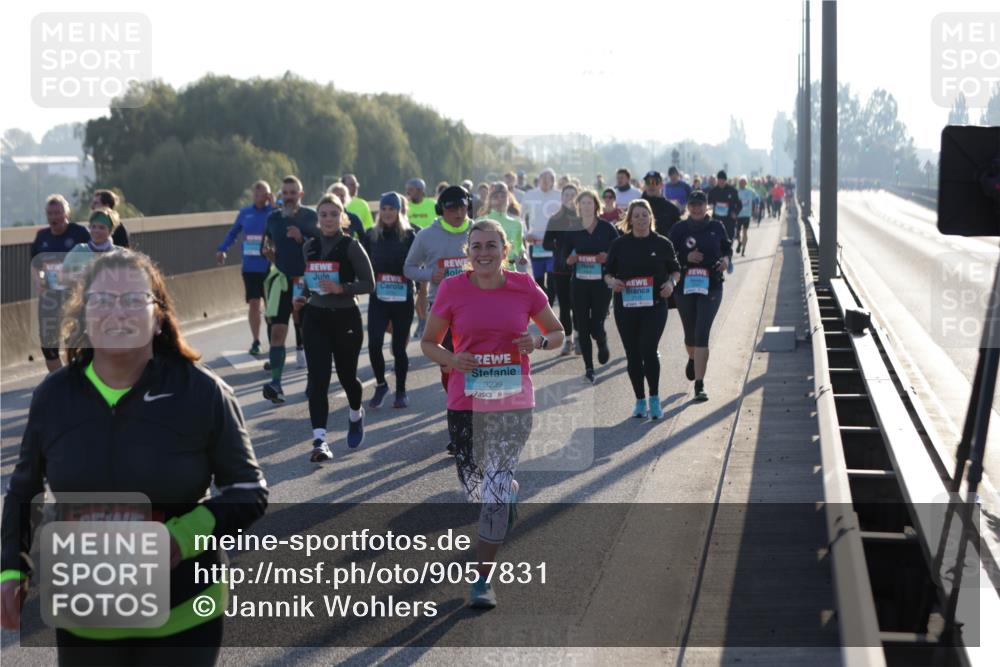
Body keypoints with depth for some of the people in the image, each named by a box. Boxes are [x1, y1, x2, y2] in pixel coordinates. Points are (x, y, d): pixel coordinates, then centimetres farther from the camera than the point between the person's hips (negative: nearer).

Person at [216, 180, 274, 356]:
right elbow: (233, 232, 17)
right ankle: (256, 341, 14)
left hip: (270, 267, -3)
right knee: (254, 303, 5)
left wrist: (274, 205, -26)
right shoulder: (245, 213, 4)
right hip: (250, 267, 3)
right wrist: (222, 249, 9)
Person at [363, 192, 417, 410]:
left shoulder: (409, 236, 0)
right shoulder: (371, 235, 5)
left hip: (403, 299, -1)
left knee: (399, 346, 3)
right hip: (378, 298, 1)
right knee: (374, 344, -11)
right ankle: (381, 384, 12)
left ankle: (401, 391, 20)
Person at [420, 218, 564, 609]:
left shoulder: (524, 288, -1)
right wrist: (451, 359, -14)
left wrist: (539, 343, -12)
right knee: (473, 484, 9)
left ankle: (482, 581, -2)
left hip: (514, 403, -1)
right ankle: (509, 495, 48)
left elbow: (557, 334, 11)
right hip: (465, 403, 1)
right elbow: (428, 342, 7)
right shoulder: (452, 290, -3)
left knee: (496, 487, -9)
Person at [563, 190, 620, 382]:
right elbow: (565, 256, 11)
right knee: (582, 327, 2)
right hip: (579, 283, 2)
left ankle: (602, 343, 30)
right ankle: (588, 368, 12)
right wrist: (570, 260, -11)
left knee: (596, 327, -7)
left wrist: (608, 258, -16)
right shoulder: (572, 230, 6)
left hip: (601, 282, -2)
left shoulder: (607, 228, 1)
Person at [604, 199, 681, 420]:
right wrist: (612, 282, -13)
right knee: (633, 354, 5)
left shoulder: (662, 244, 3)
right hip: (626, 306, 2)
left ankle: (654, 398, 2)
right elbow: (607, 273, 9)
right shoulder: (619, 244, 4)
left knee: (649, 350, -14)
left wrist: (671, 282, -8)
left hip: (654, 305, -2)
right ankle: (640, 401, 18)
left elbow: (675, 270, 13)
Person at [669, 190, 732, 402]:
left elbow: (727, 247, 17)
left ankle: (699, 385, -12)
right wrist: (686, 258, -16)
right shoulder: (679, 229, -1)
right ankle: (692, 359, 52)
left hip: (711, 287, -1)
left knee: (702, 334, -12)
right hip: (685, 287, 1)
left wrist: (725, 259, -4)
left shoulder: (716, 227, 2)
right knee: (690, 334, 15)